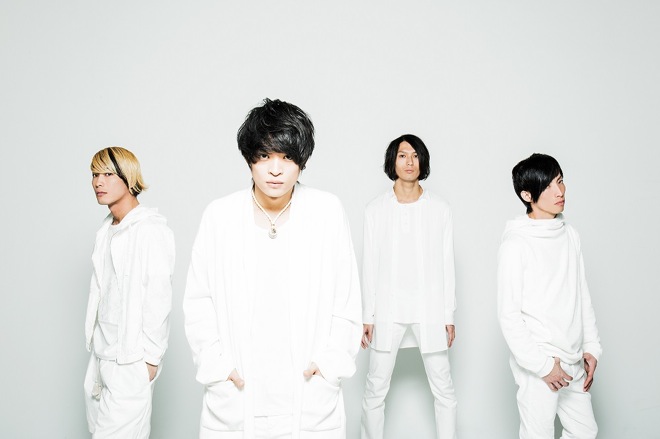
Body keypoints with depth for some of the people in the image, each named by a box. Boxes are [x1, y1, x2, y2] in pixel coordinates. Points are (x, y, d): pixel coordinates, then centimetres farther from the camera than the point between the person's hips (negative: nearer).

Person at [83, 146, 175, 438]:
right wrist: (95, 344, 12)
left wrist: (150, 358, -14)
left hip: (131, 359, -8)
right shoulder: (107, 230, 11)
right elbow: (102, 292, 13)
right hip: (102, 354, 8)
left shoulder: (150, 229, -15)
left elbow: (159, 297, -16)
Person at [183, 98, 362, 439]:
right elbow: (198, 302, 4)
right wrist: (216, 365, -4)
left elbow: (346, 300, 2)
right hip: (235, 393, 1)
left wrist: (330, 362, -5)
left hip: (310, 389, 0)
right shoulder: (219, 216, -3)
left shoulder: (329, 212, -3)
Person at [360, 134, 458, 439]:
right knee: (376, 388, 6)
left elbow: (446, 264, 3)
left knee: (443, 388, 7)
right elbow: (370, 266, 2)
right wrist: (367, 316, -1)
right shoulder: (376, 210, 1)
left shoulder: (440, 209, 1)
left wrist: (449, 315, 2)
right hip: (387, 310, 0)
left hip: (430, 309, 0)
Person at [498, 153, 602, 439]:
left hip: (572, 362, 7)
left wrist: (591, 347, 8)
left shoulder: (570, 235, 6)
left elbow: (582, 296, 13)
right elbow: (509, 314, -15)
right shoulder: (516, 243, -14)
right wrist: (542, 364, -15)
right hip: (537, 365, -7)